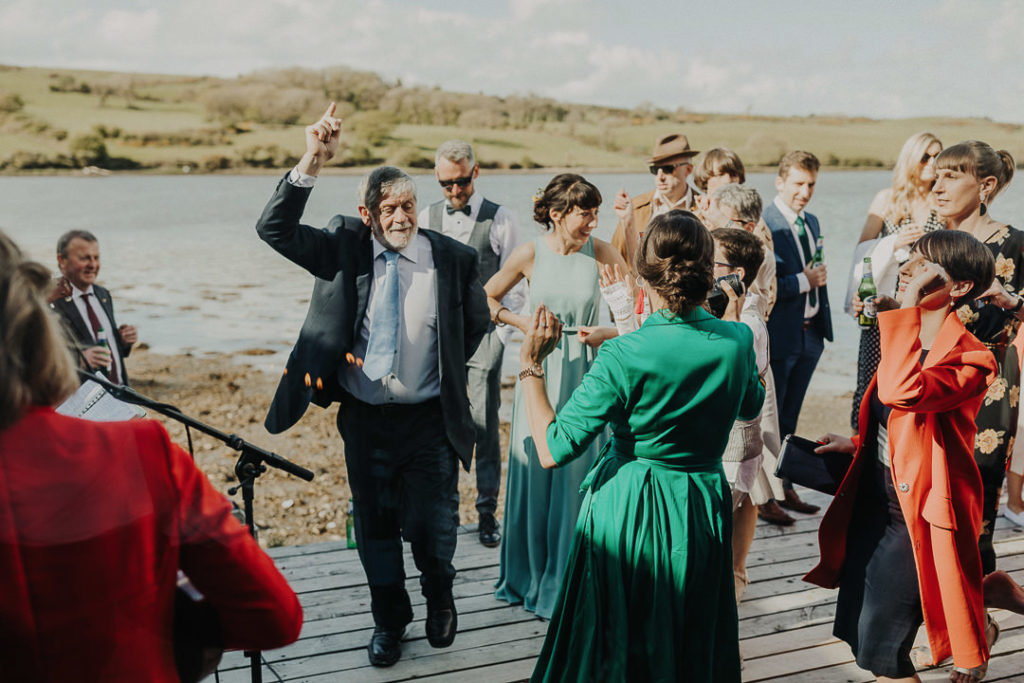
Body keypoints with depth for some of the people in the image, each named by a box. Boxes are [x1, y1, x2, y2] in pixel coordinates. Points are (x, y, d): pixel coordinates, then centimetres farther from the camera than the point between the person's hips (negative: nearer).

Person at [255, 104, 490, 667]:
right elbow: (275, 229, -13)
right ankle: (389, 620, 38)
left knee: (430, 529, 5)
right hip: (364, 417, 2)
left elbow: (476, 323, 10)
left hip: (430, 419, -1)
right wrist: (312, 162, -23)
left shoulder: (452, 257, -5)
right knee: (375, 527, 15)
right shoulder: (345, 247, -4)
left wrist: (446, 371, 4)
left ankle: (439, 595, 39)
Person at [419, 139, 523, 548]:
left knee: (484, 425, -2)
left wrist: (500, 334, -5)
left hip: (482, 334, -3)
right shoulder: (427, 218, 9)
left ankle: (488, 511, 10)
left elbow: (514, 285, 2)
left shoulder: (500, 220, 0)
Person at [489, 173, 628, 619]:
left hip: (586, 376, -1)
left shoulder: (601, 253, -6)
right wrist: (525, 325, -1)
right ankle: (531, 577, 28)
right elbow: (485, 298, 11)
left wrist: (607, 332, -17)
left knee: (578, 478, 1)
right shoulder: (530, 255, -4)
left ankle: (569, 582, 17)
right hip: (541, 373, 1)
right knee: (535, 472, 9)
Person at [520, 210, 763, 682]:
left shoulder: (625, 355, -23)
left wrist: (530, 365, -12)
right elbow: (751, 407, 15)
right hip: (704, 506, 4)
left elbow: (552, 450, -21)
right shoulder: (737, 340, -8)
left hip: (628, 512, -4)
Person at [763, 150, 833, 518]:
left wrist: (823, 322, 15)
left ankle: (783, 486, 28)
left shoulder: (812, 222, 12)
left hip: (810, 334, 8)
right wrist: (804, 280, -17)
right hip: (779, 336, -8)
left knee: (788, 418, 17)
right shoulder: (763, 225, -15)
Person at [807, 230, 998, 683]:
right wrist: (857, 443, 9)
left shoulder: (969, 360, -20)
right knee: (855, 629, 18)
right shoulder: (908, 340, 6)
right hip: (873, 504, 8)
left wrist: (906, 307, -35)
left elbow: (902, 392, -41)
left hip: (917, 517, -8)